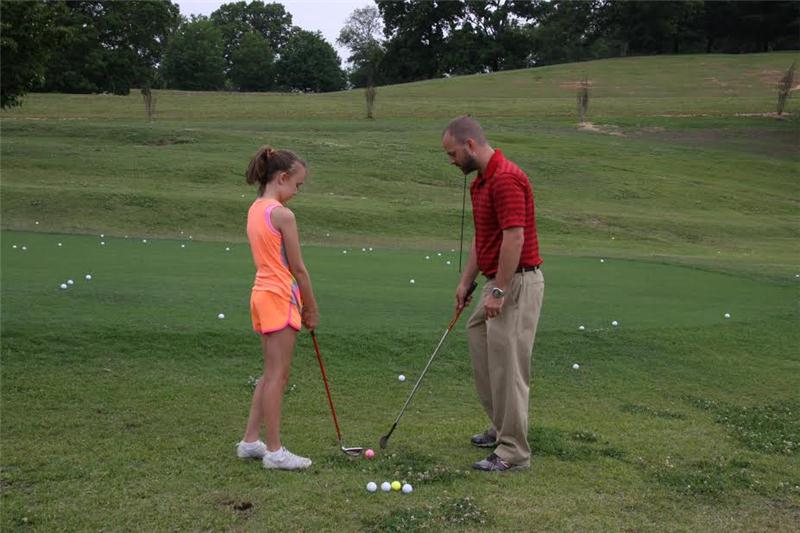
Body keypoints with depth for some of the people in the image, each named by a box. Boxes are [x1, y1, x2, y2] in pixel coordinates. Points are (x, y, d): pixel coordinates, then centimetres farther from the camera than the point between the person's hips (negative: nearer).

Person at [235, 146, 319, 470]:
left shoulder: (254, 210, 11)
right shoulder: (283, 215, -16)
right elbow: (297, 269, -12)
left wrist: (301, 303, 11)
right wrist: (312, 309, -2)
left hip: (262, 294, 9)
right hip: (279, 298, -9)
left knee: (271, 373, 17)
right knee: (277, 375, -2)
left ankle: (250, 441, 22)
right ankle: (274, 452, 4)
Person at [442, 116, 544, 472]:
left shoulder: (505, 178, -19)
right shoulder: (481, 182, 13)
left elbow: (515, 238, -24)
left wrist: (498, 291, -23)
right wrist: (466, 281, 18)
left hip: (516, 283, -11)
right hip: (499, 283, 11)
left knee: (508, 367, -6)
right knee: (478, 342, 17)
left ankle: (513, 452, 2)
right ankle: (500, 427, 30)